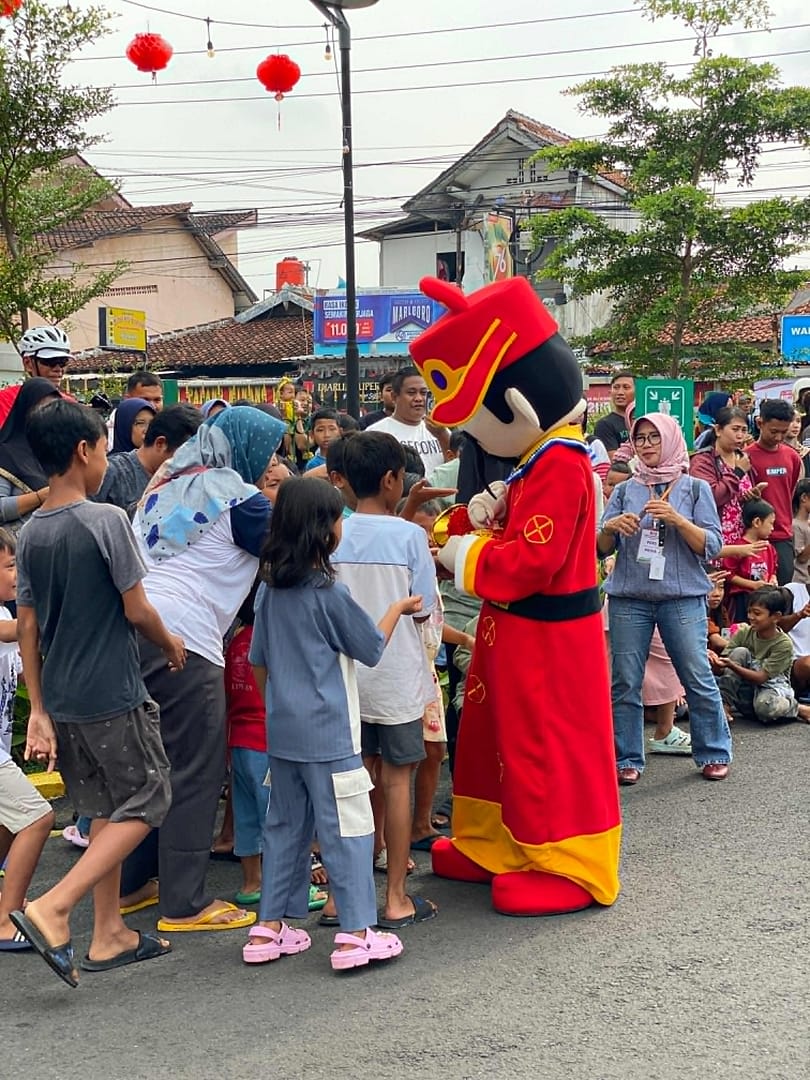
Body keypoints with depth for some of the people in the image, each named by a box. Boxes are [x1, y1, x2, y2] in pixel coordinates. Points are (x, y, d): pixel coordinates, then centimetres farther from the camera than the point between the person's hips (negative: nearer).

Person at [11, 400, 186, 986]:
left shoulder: (31, 533, 5)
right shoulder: (106, 521, -16)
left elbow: (27, 626, 5)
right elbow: (136, 610, -14)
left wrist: (39, 711, 9)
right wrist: (171, 645, 6)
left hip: (62, 700, 7)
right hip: (113, 697, -7)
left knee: (106, 810, 18)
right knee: (145, 804, 4)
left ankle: (110, 935, 22)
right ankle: (52, 910, -8)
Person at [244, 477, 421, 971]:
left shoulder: (270, 590, 6)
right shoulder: (329, 592, -14)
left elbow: (259, 661, 13)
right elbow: (372, 648, -3)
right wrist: (399, 608, 12)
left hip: (282, 730, 7)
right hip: (327, 732, -7)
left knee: (286, 824, 15)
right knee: (348, 827, -1)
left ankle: (269, 928, 19)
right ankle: (355, 934, 0)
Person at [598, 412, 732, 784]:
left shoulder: (695, 488, 5)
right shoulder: (625, 490, 10)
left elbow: (711, 546, -3)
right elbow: (602, 548, 9)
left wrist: (676, 519, -16)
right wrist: (610, 527, -13)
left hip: (683, 596, -2)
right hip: (629, 598, 2)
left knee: (698, 679, 1)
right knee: (625, 682, 2)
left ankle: (714, 754, 16)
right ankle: (627, 760, 11)